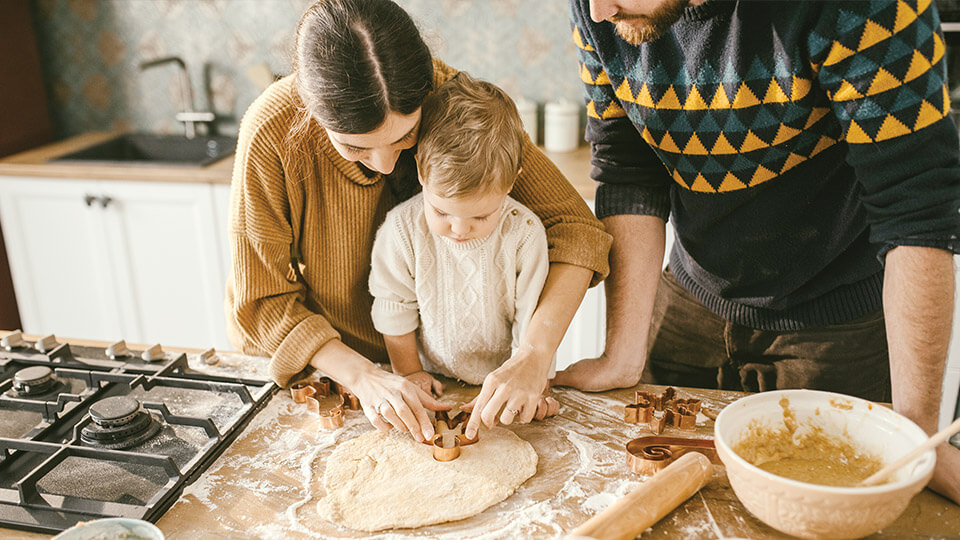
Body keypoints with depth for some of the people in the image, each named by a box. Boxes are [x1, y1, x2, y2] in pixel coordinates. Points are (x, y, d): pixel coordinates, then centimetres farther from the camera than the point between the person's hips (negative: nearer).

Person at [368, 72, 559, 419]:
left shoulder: (525, 233, -16)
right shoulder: (402, 228, -14)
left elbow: (534, 316, -7)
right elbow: (394, 309, -1)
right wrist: (409, 372, 2)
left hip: (504, 381, -1)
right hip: (434, 381, 1)